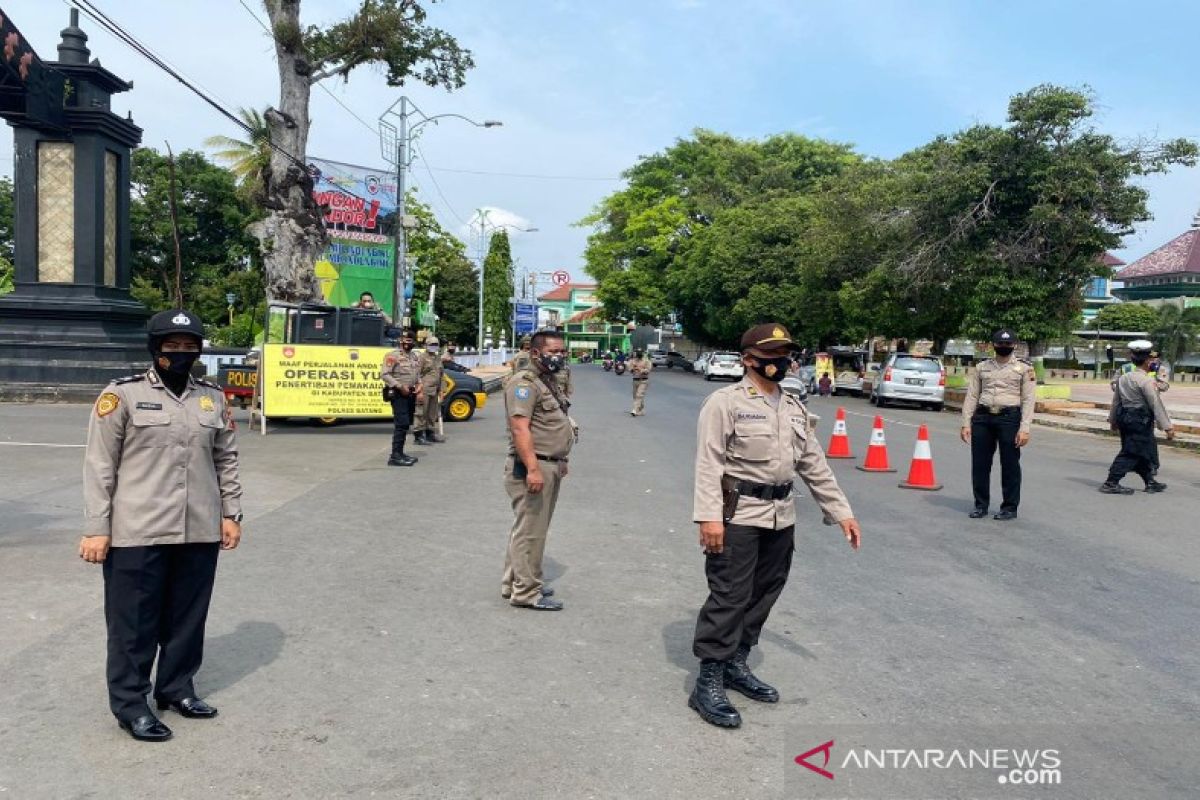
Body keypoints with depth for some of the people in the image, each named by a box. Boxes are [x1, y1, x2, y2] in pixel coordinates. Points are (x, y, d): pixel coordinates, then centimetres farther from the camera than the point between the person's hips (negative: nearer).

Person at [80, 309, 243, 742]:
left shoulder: (213, 397, 9)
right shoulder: (123, 394, -4)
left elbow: (226, 459, 15)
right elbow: (99, 465, -5)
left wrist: (231, 513, 10)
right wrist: (95, 529, -8)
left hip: (200, 530, 4)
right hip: (137, 531, -4)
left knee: (188, 616, 13)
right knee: (134, 620, 5)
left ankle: (176, 687, 30)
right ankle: (130, 704, 19)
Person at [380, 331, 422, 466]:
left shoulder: (414, 356, 16)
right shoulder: (393, 356, -9)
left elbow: (418, 375, 24)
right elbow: (384, 374, -16)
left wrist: (419, 388, 8)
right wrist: (400, 386, -20)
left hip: (410, 394, 8)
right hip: (398, 394, -8)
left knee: (406, 425, 11)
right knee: (401, 424, -15)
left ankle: (399, 453, 20)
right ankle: (395, 456, -16)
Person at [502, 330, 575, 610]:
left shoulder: (549, 383, 18)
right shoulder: (524, 383, -14)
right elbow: (520, 429, -22)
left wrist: (560, 461, 23)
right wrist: (532, 469, -28)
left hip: (550, 467, 10)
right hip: (533, 467, -10)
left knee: (533, 529, 16)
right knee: (529, 531, -4)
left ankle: (514, 583, 26)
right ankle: (526, 592, 4)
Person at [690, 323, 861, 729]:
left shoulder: (794, 407, 14)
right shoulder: (725, 402, -8)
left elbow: (814, 464, 17)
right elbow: (709, 463, -15)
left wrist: (841, 511, 14)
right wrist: (709, 515, -23)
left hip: (781, 517, 8)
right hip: (738, 515, -7)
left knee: (763, 595, 14)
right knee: (729, 597, -6)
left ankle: (736, 665, 29)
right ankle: (708, 683, 3)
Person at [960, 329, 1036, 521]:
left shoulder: (1024, 368, 4)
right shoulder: (982, 367, 13)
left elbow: (1028, 400, -2)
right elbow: (972, 396, 11)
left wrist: (1024, 428, -11)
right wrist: (966, 423, 4)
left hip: (1009, 418, -3)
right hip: (982, 418, 3)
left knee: (1010, 465, 2)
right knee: (979, 464, 6)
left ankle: (1010, 507, 13)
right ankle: (980, 505, 18)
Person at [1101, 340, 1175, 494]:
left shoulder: (1123, 378, 8)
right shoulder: (1146, 380, -16)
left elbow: (1116, 401, 14)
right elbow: (1156, 404, -17)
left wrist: (1113, 420, 23)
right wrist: (1167, 426, -15)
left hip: (1125, 418, 9)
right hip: (1140, 421, -9)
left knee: (1148, 450, 20)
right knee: (1131, 452, -4)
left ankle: (1150, 481, 29)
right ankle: (1111, 483, -5)